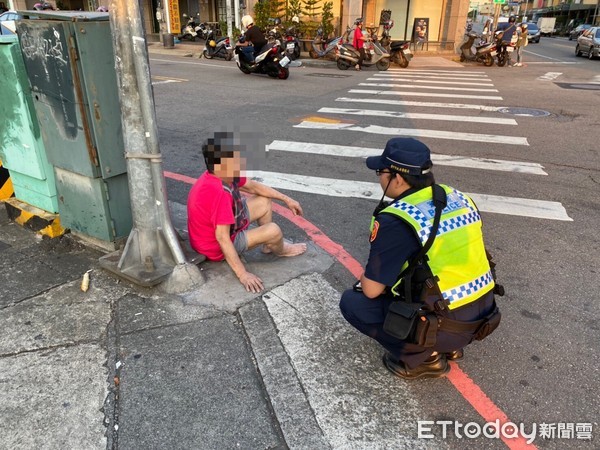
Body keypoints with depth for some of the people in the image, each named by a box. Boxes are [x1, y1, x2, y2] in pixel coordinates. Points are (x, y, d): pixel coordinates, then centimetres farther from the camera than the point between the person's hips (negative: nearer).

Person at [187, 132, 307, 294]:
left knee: (265, 202, 11)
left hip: (222, 227, 9)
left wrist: (287, 199, 8)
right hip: (216, 246, -9)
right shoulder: (220, 193, -38)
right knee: (273, 230, -19)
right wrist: (242, 274, -33)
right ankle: (280, 250, 16)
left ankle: (268, 245, 26)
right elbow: (222, 238, -37)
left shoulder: (222, 175, -9)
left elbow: (254, 186, 5)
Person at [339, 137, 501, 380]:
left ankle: (423, 357, 3)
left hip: (446, 327, -8)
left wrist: (366, 278, 9)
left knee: (352, 302, 3)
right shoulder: (458, 198, 2)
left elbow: (371, 290, -15)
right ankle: (447, 346, 19)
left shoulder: (395, 220, -21)